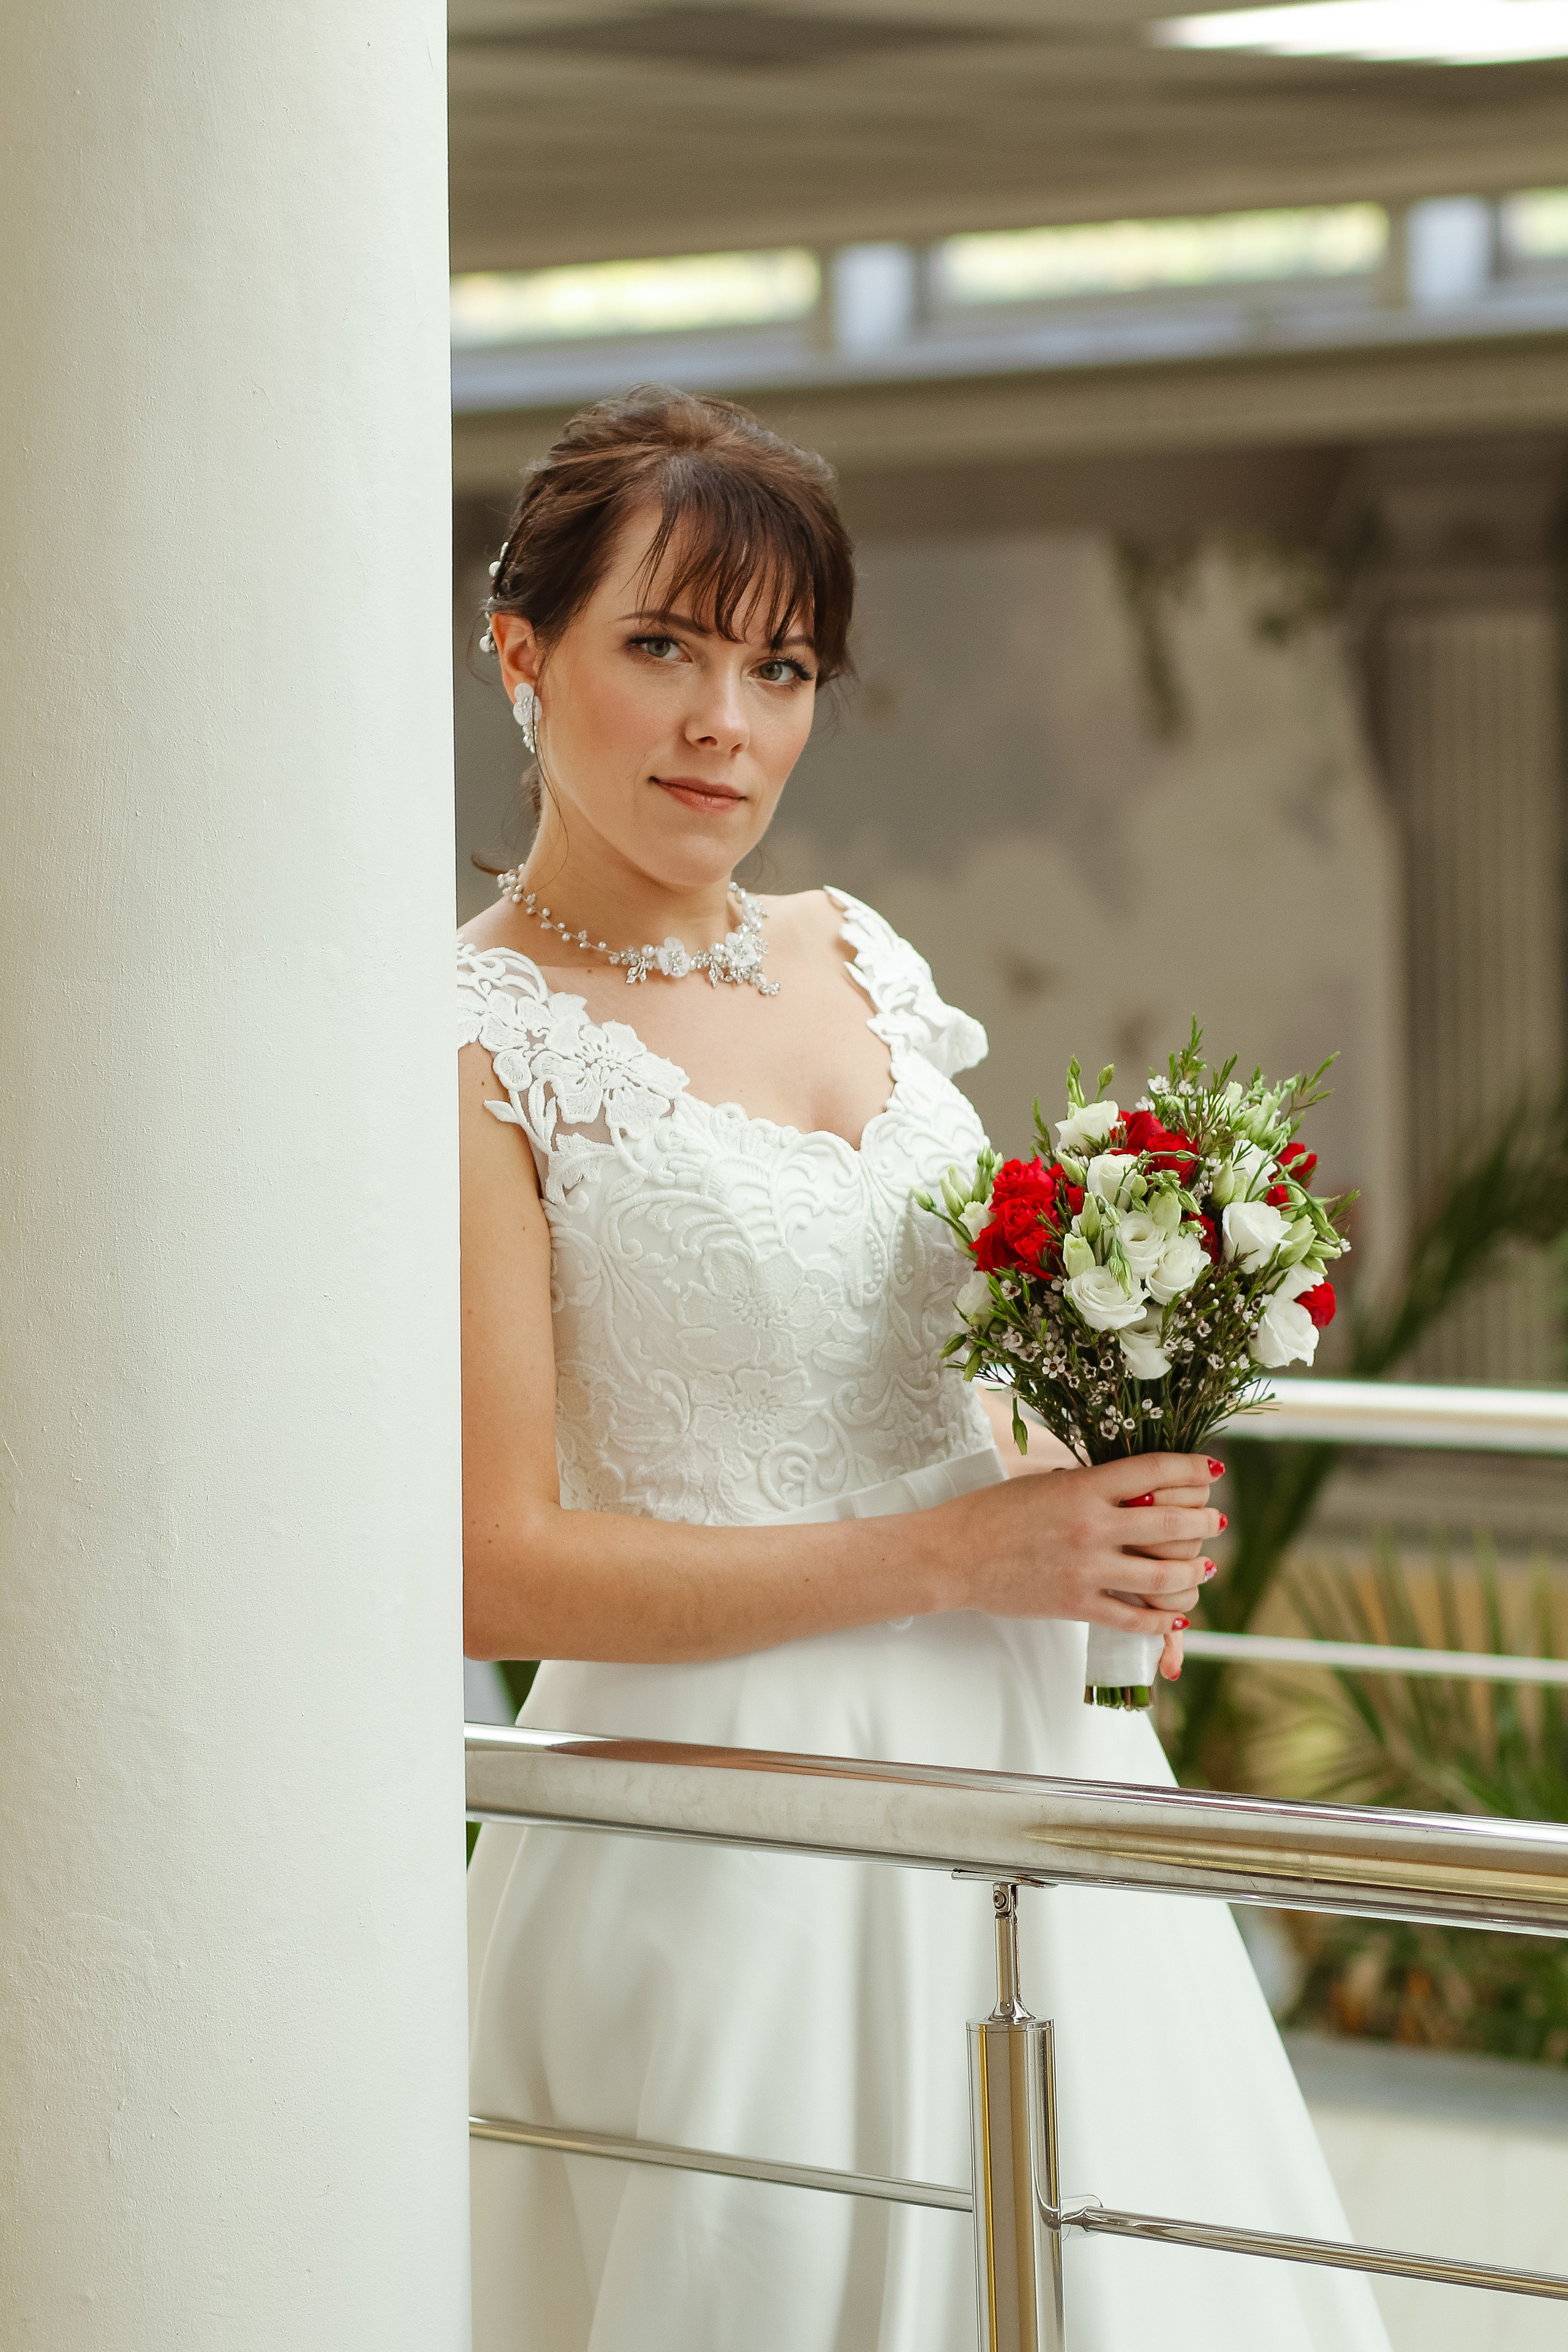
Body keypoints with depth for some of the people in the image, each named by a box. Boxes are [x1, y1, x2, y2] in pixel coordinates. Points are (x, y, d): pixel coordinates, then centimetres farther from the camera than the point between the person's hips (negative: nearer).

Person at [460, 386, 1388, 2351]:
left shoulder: (857, 959, 9)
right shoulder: (478, 1045, -12)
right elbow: (493, 1567, -17)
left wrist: (1110, 1510, 0)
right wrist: (956, 1557, -16)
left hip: (1023, 1754, 7)